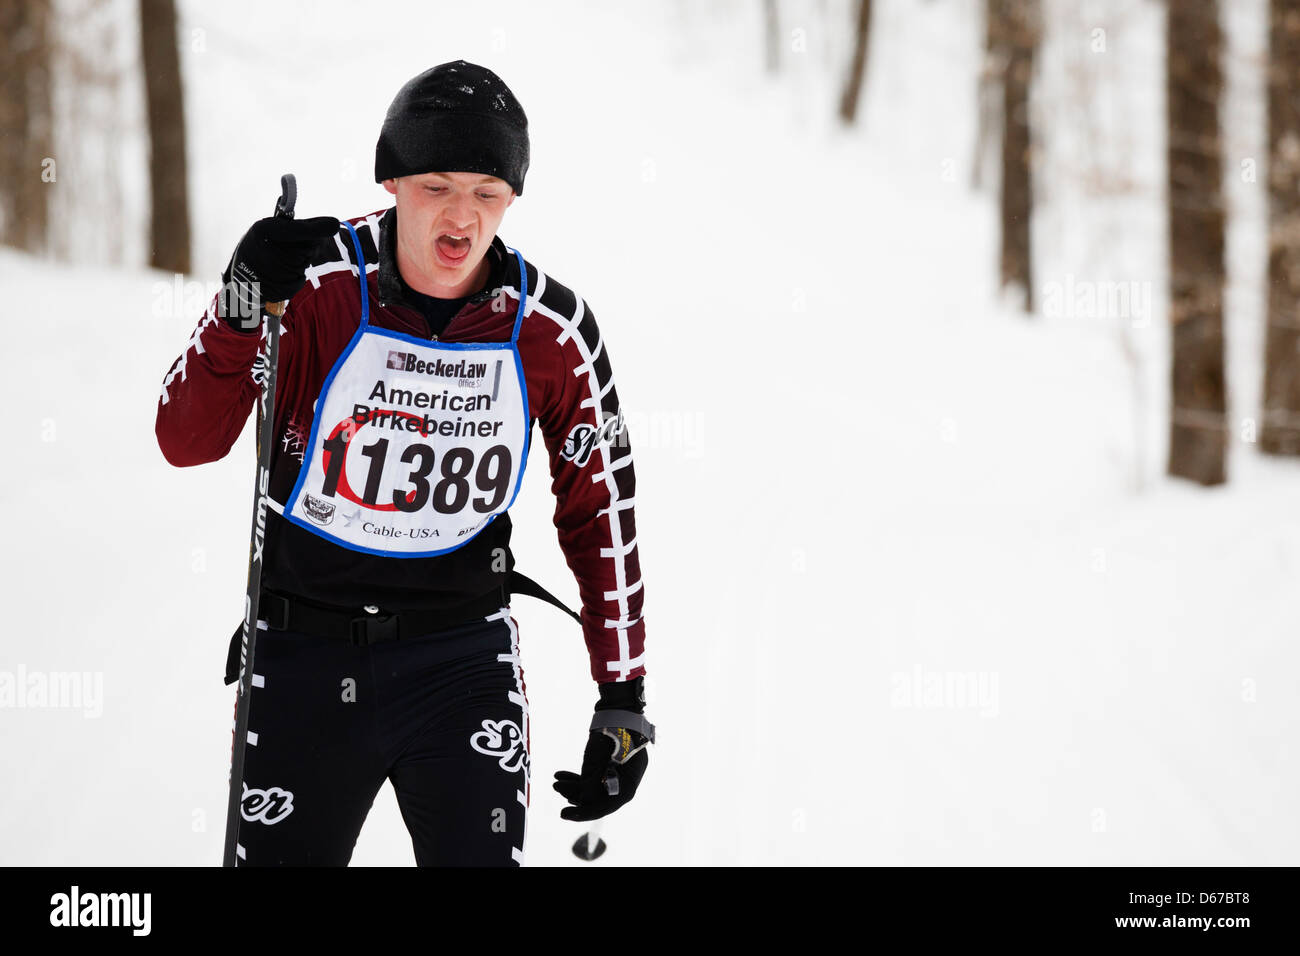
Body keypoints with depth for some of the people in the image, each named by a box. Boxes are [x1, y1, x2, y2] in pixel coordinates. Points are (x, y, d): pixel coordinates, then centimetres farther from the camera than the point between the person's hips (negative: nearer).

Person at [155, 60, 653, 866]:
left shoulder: (551, 330, -6)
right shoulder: (318, 284, -11)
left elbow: (601, 510, 4)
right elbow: (187, 442, -12)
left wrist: (624, 700, 3)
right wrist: (242, 311, -29)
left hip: (462, 657, 0)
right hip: (305, 655, 0)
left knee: (482, 855, -13)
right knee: (281, 854, 6)